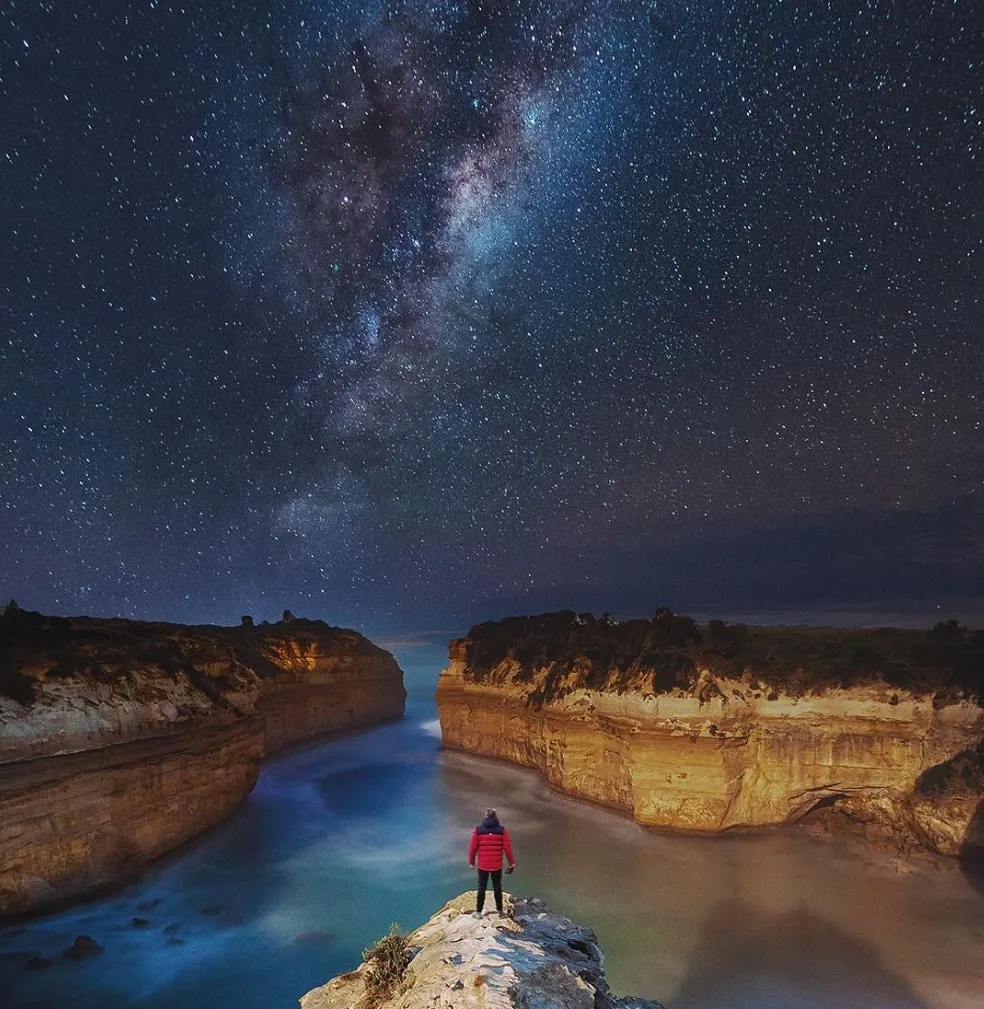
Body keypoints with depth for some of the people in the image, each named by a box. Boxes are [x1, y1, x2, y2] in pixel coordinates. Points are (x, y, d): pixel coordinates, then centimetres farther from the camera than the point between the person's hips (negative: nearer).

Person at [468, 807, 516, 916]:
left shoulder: (478, 830, -7)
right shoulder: (502, 830, -7)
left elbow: (473, 847, -4)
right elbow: (507, 848, -6)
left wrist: (471, 862, 8)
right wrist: (511, 863, 3)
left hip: (482, 865, 0)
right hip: (497, 866, 0)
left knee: (482, 888, 13)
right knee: (497, 887, 16)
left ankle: (479, 911, 18)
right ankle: (500, 910, 26)